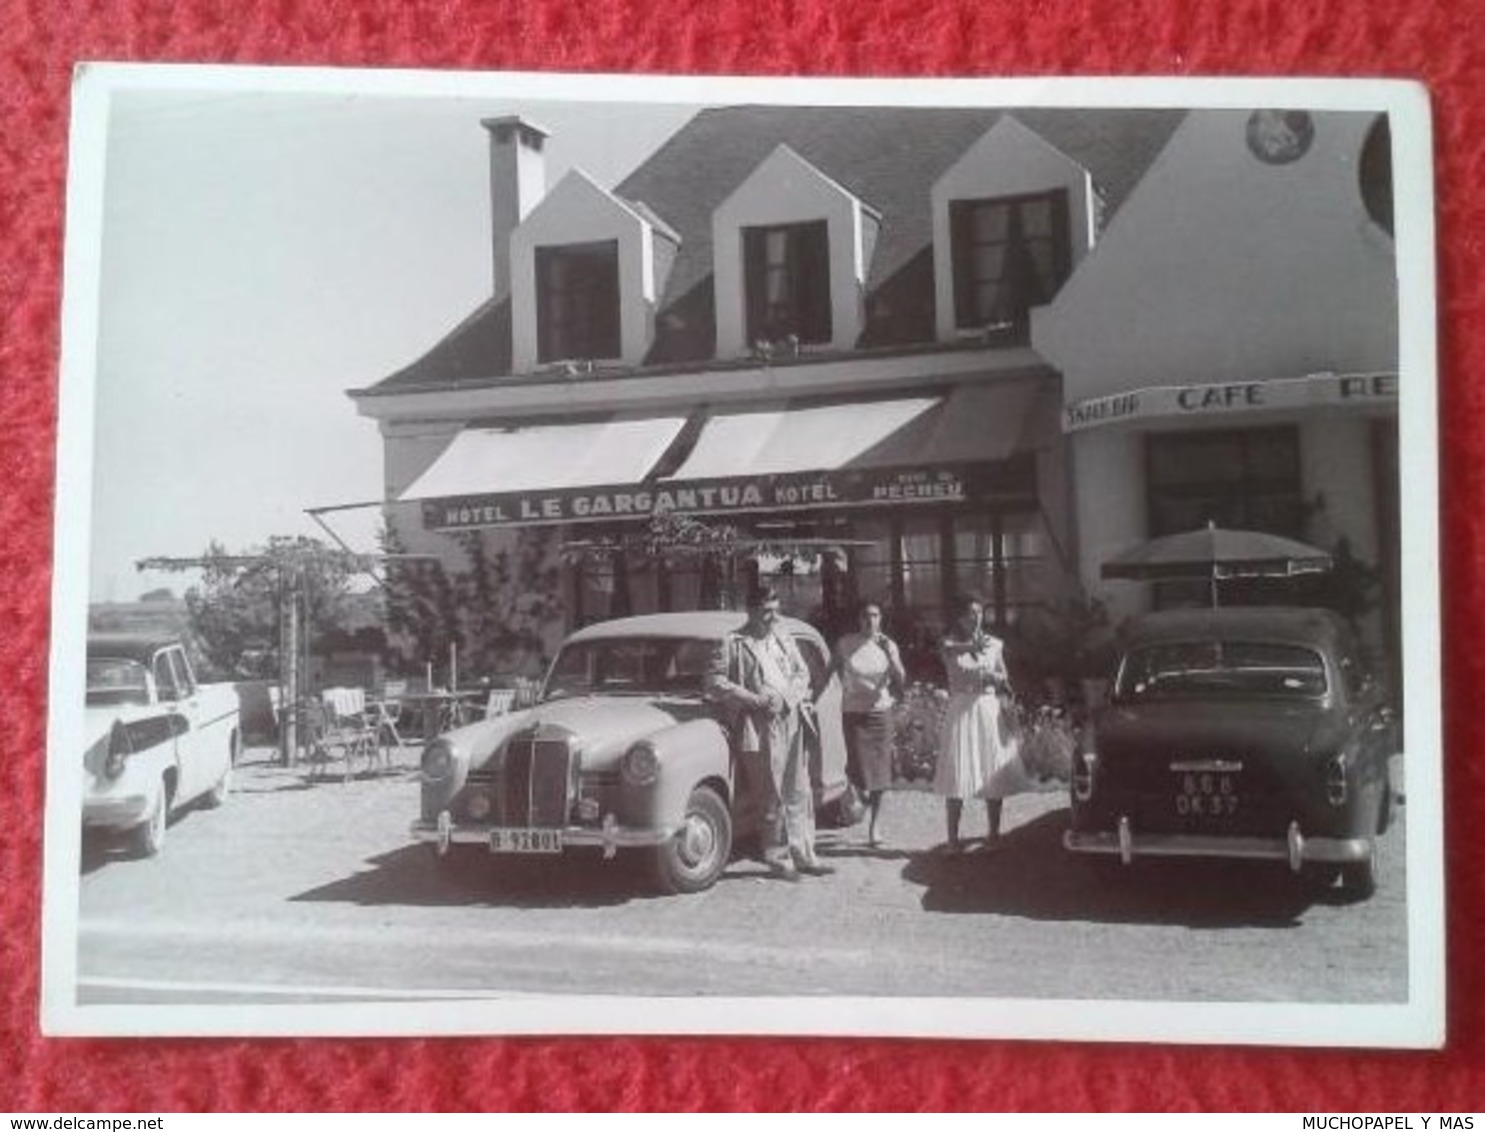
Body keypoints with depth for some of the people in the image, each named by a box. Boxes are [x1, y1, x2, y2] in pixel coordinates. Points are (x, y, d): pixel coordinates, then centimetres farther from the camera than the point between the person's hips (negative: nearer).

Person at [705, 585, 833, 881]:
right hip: (760, 728, -5)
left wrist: (784, 696, -7)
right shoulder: (734, 644, -2)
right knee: (774, 799, -1)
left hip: (792, 722, 5)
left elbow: (802, 673, 13)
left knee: (799, 795, 10)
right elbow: (714, 682, -7)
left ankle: (804, 855, 19)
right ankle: (777, 859, 10)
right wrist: (754, 699, -14)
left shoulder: (784, 640, 15)